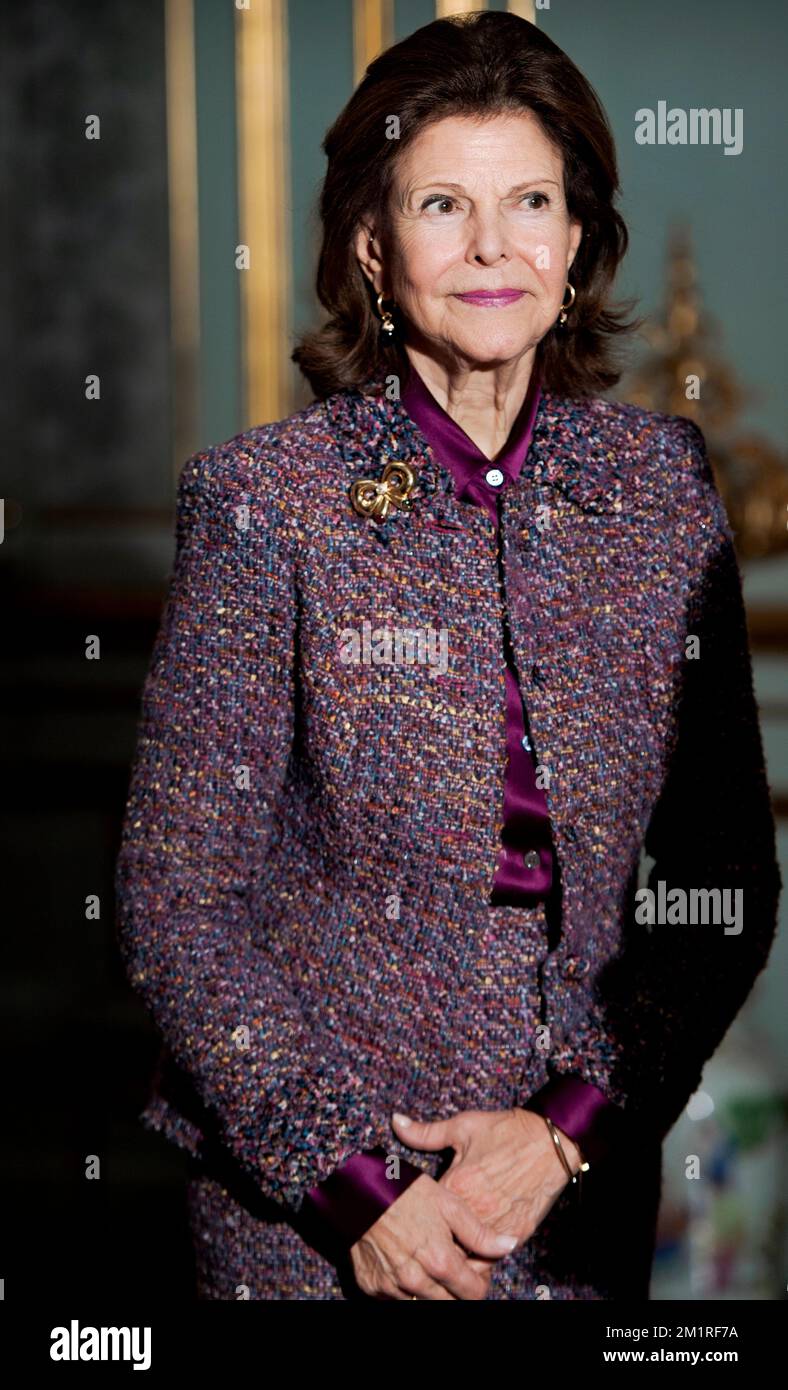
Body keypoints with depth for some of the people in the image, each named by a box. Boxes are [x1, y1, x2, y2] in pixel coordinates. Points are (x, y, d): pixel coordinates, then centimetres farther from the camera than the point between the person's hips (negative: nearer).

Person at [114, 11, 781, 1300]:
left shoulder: (662, 482, -2)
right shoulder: (266, 499, -11)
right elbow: (176, 898, -9)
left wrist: (573, 1123, -9)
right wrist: (357, 1180, -14)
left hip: (584, 1183, 3)